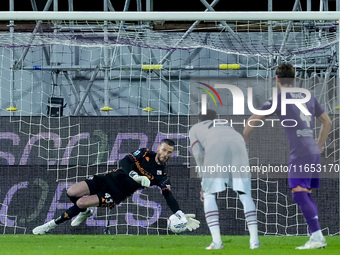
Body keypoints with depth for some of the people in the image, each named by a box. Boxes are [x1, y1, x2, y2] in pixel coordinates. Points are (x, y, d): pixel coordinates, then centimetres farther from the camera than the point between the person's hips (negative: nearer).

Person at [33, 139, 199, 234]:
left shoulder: (161, 176, -3)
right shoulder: (146, 154, 0)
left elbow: (169, 197, -7)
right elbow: (125, 161, -10)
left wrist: (181, 217, -19)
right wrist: (135, 175, -29)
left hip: (117, 195, -3)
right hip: (109, 179, 3)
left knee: (81, 203, -22)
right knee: (71, 193, -10)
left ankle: (53, 224, -5)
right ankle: (85, 213, 23)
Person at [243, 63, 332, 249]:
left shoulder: (280, 98, -1)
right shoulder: (308, 97, 18)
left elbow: (254, 119, -1)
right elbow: (327, 122, 27)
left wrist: (244, 138, 15)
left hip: (300, 153, -7)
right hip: (314, 153, 7)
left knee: (299, 194, -12)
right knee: (306, 195, 13)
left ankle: (317, 237, -22)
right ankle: (316, 236, 8)